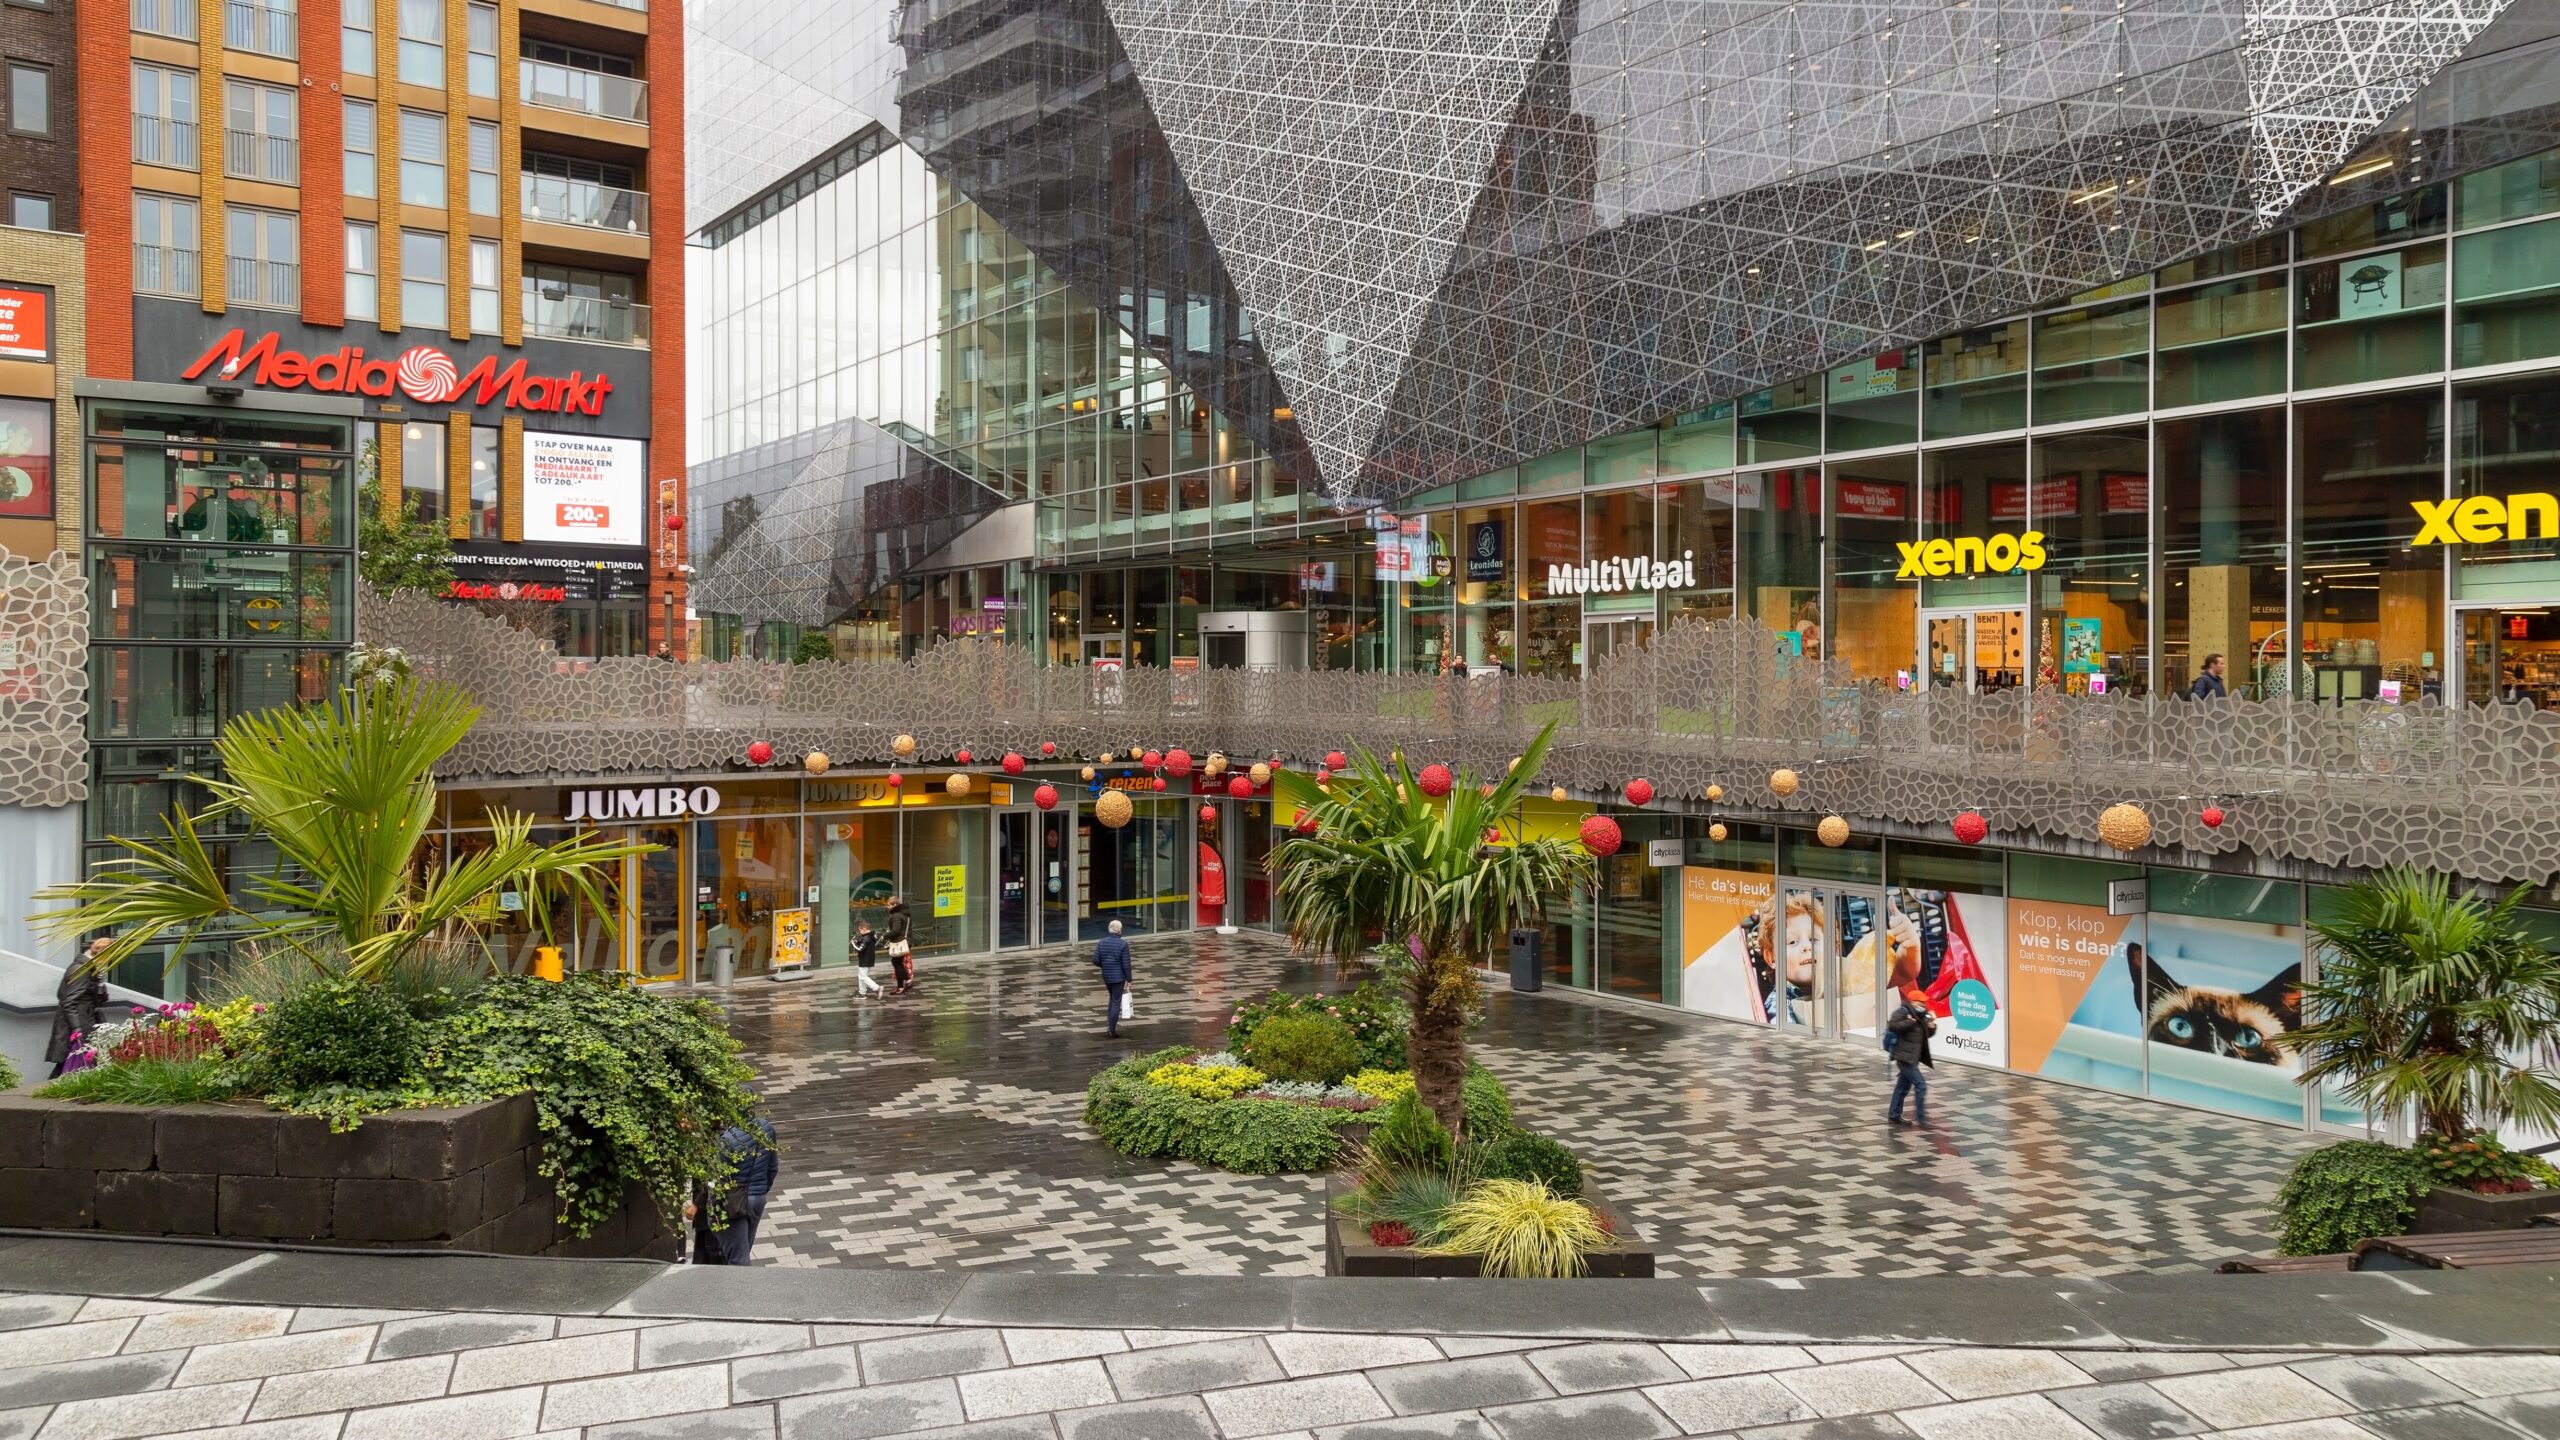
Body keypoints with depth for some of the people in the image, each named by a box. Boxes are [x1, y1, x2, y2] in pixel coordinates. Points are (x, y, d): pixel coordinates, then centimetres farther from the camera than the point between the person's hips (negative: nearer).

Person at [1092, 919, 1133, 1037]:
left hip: (1106, 976, 5)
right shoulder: (1123, 944, -16)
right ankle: (1112, 1030, 6)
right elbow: (1126, 964, -15)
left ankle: (1110, 1025, 20)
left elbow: (1095, 961, -4)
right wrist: (1129, 980, -6)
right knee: (1116, 1002, 5)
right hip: (1118, 977, -5)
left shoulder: (1101, 942, -4)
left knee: (1112, 998, 24)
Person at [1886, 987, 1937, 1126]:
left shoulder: (1920, 1016, 14)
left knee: (1903, 1086, 16)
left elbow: (1927, 1034, 22)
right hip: (1904, 1056, -10)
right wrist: (1910, 1022, -27)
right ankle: (1921, 1118, -9)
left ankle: (1894, 1115, 25)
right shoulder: (1903, 1012, -13)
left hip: (1913, 1057, 10)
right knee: (1920, 1085, -13)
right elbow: (1892, 1025, -28)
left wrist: (1932, 1026, 1)